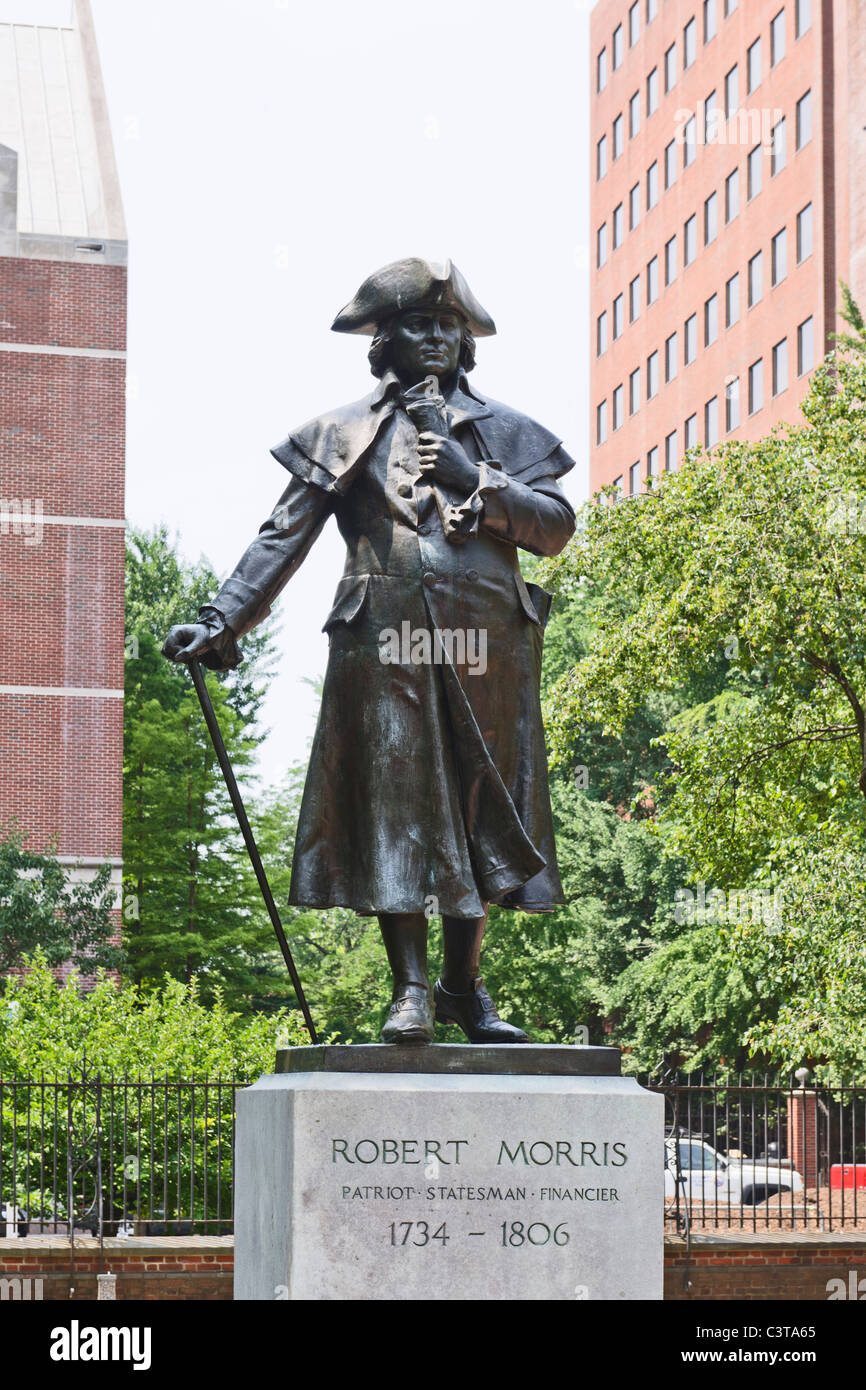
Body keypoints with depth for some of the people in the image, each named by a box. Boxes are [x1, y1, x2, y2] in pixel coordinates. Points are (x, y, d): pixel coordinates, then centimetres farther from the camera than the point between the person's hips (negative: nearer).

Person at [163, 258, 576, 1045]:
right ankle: (411, 989, -4)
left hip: (485, 644, 2)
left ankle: (465, 986, 13)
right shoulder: (346, 434, 13)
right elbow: (284, 536, 7)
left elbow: (557, 528, 7)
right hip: (384, 639, -2)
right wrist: (223, 621, -3)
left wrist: (475, 480, -5)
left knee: (476, 807, 3)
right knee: (394, 800, -7)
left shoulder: (504, 432, 17)